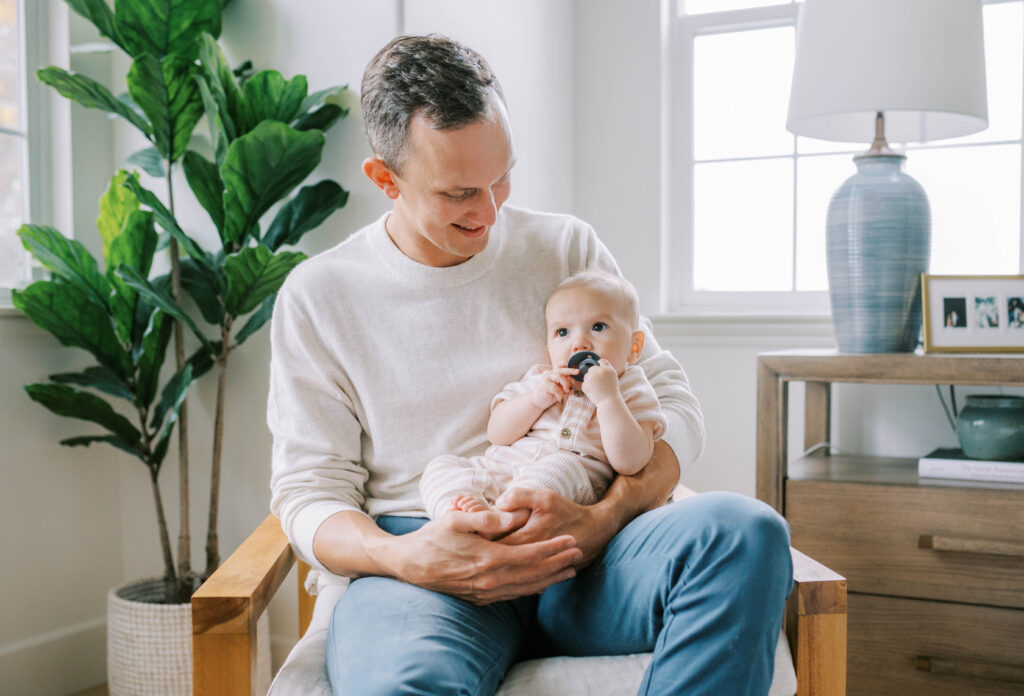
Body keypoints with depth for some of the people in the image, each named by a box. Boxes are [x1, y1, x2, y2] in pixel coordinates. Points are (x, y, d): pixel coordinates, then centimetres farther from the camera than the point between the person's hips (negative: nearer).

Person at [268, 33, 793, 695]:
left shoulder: (568, 246, 12)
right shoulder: (318, 295, 6)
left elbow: (673, 405, 8)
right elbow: (308, 491, 3)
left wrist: (602, 520, -13)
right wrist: (406, 559, -20)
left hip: (575, 554, 4)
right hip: (419, 557, -3)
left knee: (746, 529, -29)